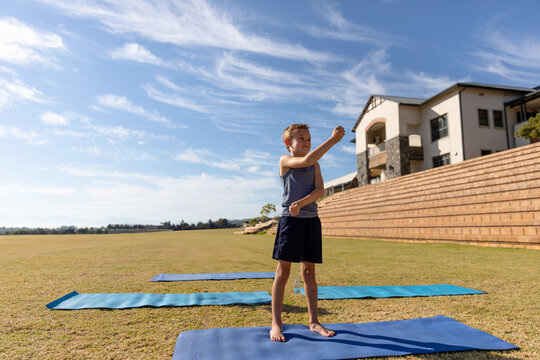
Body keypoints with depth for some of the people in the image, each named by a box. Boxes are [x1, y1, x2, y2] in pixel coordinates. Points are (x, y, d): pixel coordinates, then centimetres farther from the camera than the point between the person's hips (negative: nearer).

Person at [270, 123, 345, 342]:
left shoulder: (315, 165, 14)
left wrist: (301, 203, -18)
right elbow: (306, 161, -19)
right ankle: (276, 323, 7)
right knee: (283, 271, -1)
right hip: (290, 219, -4)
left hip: (311, 219, 5)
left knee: (309, 272, 10)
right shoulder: (285, 160, 0)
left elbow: (320, 190, -1)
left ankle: (313, 321, 19)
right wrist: (333, 140, -18)